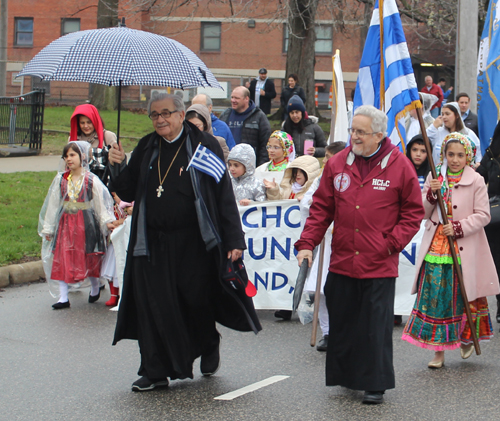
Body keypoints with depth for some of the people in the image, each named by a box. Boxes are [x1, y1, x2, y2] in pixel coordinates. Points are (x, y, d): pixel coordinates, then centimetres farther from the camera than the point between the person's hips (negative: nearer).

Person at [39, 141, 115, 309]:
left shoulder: (91, 180, -4)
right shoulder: (61, 180, 4)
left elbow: (102, 201, -2)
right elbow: (53, 204, 8)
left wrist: (107, 221, -12)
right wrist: (48, 228, 10)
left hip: (86, 223, -3)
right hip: (65, 223, 3)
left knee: (89, 258, 5)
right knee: (62, 259, -2)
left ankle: (95, 288, 31)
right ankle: (63, 297, 2)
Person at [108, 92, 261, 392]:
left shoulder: (203, 145, -4)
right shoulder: (146, 149, 10)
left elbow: (224, 194, -5)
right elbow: (128, 193, 13)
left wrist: (234, 240, -11)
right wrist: (118, 167, -7)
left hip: (194, 242, -4)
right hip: (153, 242, 4)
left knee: (197, 301, 3)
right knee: (154, 307, 1)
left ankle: (209, 348, 34)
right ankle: (156, 372, 11)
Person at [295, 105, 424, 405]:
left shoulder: (400, 166, -3)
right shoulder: (337, 164, 5)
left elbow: (413, 212, 2)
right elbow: (321, 208, 8)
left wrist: (392, 243, -8)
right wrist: (307, 243, -2)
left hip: (380, 265, -4)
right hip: (342, 262, 4)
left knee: (377, 325, -1)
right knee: (342, 321, 12)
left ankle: (376, 384, 9)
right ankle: (346, 376, 27)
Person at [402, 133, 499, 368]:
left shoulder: (475, 181, -2)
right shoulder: (434, 178, 7)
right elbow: (422, 214, 6)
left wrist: (458, 227, -16)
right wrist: (431, 195, -12)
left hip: (463, 251, -2)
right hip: (435, 249, 2)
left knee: (463, 297, 5)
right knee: (434, 298, -2)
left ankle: (466, 338, 31)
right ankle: (438, 350, 5)